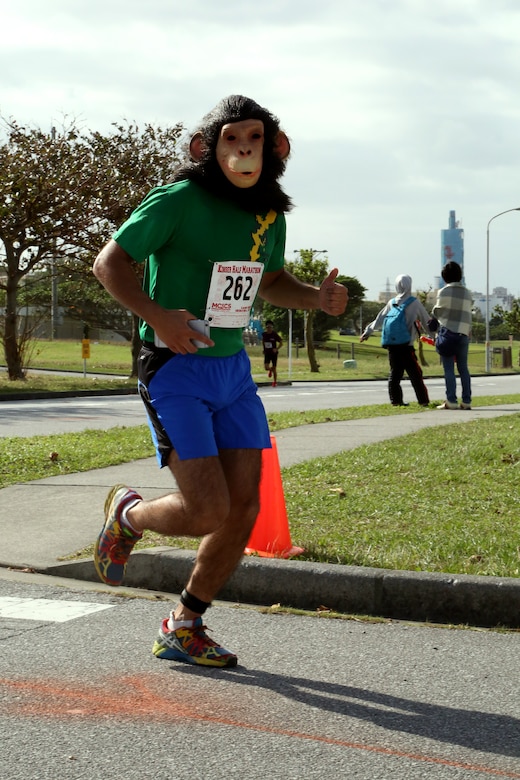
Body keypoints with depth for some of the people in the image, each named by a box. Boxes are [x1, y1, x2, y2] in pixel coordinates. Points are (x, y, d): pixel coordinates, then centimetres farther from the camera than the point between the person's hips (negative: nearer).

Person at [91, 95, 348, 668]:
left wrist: (318, 297, 3)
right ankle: (127, 513, 20)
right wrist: (155, 315, -27)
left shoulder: (270, 213, 6)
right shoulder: (178, 201, -14)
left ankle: (182, 629, 20)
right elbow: (109, 261, -11)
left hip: (233, 368, 7)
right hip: (174, 369, -7)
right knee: (207, 510, -15)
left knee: (244, 508, 2)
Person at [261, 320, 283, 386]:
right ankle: (270, 370, 25)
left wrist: (277, 349, -18)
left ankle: (275, 381, 18)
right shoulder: (264, 334, -2)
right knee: (266, 367, -13)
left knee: (274, 368, 1)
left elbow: (281, 343, -4)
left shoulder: (275, 334, -11)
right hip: (267, 353, 2)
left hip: (274, 353, -2)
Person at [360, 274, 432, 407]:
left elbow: (379, 320, 14)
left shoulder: (392, 303, 10)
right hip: (406, 346, -4)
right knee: (415, 373, -2)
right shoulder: (414, 302, 0)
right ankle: (423, 400, -2)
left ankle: (395, 400, 9)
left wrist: (367, 332, 25)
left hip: (392, 345, 5)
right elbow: (426, 321, 8)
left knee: (395, 373, 11)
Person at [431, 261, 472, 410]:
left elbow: (436, 312, 3)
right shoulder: (467, 293, 8)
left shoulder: (443, 292, -5)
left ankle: (451, 401, -8)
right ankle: (466, 400, 6)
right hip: (463, 333, 4)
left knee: (449, 369, -3)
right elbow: (468, 314, 8)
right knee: (463, 368, 8)